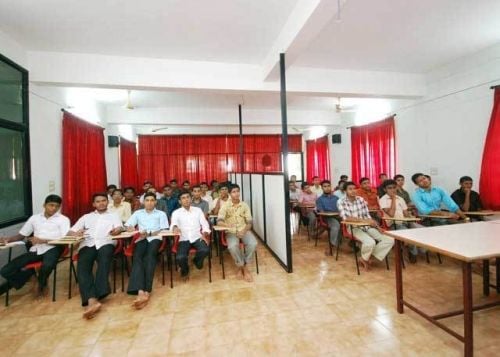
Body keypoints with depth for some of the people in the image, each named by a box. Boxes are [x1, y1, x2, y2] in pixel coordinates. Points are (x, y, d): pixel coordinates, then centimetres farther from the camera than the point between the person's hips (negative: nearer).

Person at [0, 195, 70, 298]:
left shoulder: (63, 219, 2)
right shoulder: (34, 218, 17)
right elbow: (21, 235, 19)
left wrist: (42, 240, -17)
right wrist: (9, 239, -2)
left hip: (52, 248, -4)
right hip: (35, 250, 5)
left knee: (47, 266, -34)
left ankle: (41, 284, 0)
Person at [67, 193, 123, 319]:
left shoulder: (113, 215, 25)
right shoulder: (86, 217, 31)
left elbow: (119, 228, 6)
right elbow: (70, 232, 22)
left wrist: (116, 230, -21)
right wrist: (76, 233, -4)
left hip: (105, 243, -2)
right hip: (87, 244, 2)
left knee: (104, 263, -33)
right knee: (82, 268, -28)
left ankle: (94, 298, -39)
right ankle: (92, 300, -42)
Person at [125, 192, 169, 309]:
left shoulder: (161, 214, 18)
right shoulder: (138, 213, 25)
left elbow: (164, 230, 6)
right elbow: (128, 226, 15)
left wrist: (149, 233, -10)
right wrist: (132, 229, -9)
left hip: (155, 238, -2)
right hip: (141, 239, 2)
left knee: (150, 255, -33)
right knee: (137, 256, -30)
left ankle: (147, 291, -43)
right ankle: (140, 292, -46)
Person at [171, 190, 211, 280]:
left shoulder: (198, 210, 9)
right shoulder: (176, 213, 5)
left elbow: (205, 224, 7)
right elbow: (173, 224, -13)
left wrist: (204, 235, -11)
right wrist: (175, 227, -37)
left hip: (197, 237, 1)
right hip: (184, 239, -1)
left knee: (205, 250, -28)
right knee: (180, 257, -27)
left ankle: (197, 260, 12)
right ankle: (185, 269, 14)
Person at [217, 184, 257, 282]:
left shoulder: (245, 205, 4)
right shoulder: (225, 206, -2)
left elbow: (249, 222, 3)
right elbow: (219, 221, -12)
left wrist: (244, 231, -16)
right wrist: (227, 224, -34)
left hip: (244, 230, 2)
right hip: (231, 232, -2)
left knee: (253, 244, -27)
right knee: (232, 246, -33)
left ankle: (241, 266, -4)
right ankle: (244, 268, -7)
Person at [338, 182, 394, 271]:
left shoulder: (361, 199, 7)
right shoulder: (341, 202, -8)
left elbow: (367, 215, 8)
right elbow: (345, 218, -20)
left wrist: (377, 226, -7)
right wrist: (363, 220, -27)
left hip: (367, 226, 6)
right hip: (354, 228, -6)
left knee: (390, 240, -9)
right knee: (370, 242, -31)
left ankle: (369, 256, 4)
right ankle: (364, 259, 2)